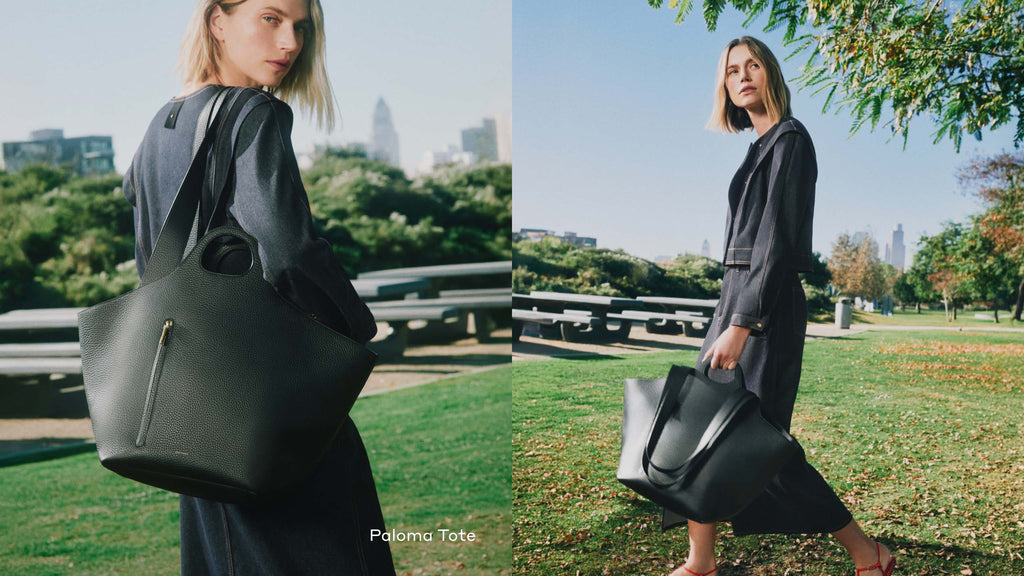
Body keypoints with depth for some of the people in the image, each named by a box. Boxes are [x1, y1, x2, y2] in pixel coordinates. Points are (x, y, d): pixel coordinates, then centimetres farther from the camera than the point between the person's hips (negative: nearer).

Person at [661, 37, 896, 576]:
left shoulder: (789, 137, -9)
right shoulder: (760, 144, 18)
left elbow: (779, 239, -18)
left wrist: (741, 324, -24)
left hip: (766, 307, -9)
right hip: (740, 298, 9)